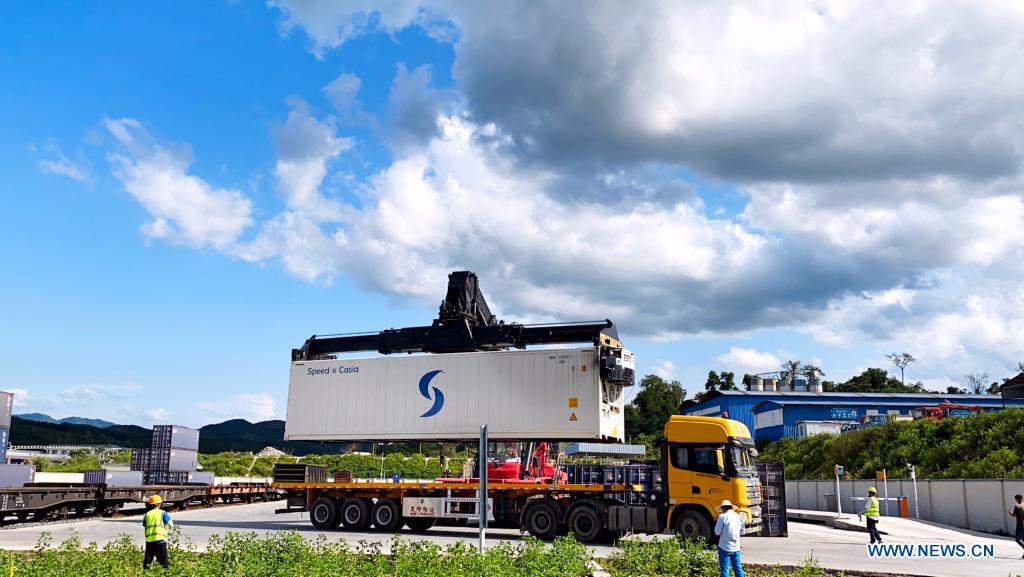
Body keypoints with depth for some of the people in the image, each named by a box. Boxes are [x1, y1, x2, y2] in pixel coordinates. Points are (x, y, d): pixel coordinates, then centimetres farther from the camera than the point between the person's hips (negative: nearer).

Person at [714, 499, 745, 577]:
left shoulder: (723, 517, -11)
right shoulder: (738, 516, 6)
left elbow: (717, 532, -10)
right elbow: (742, 532, 13)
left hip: (725, 547, -5)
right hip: (736, 547, 5)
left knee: (725, 570, 0)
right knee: (738, 569, 13)